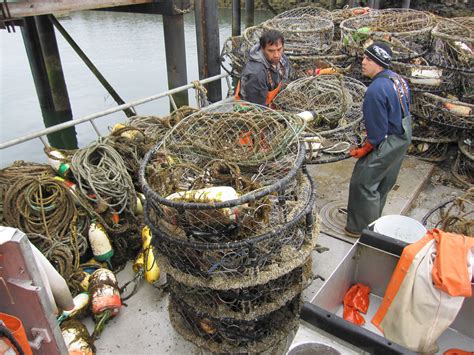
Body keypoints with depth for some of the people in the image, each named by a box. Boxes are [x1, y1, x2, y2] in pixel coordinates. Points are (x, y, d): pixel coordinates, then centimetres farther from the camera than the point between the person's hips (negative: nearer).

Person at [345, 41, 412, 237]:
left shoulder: (375, 90, -27)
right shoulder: (399, 79, 3)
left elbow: (377, 131, -25)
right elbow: (404, 110, 13)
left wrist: (363, 150, -9)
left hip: (387, 144, -10)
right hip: (404, 138, 10)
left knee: (363, 183, 2)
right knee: (384, 182, 22)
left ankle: (363, 228, 15)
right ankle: (373, 218, 41)